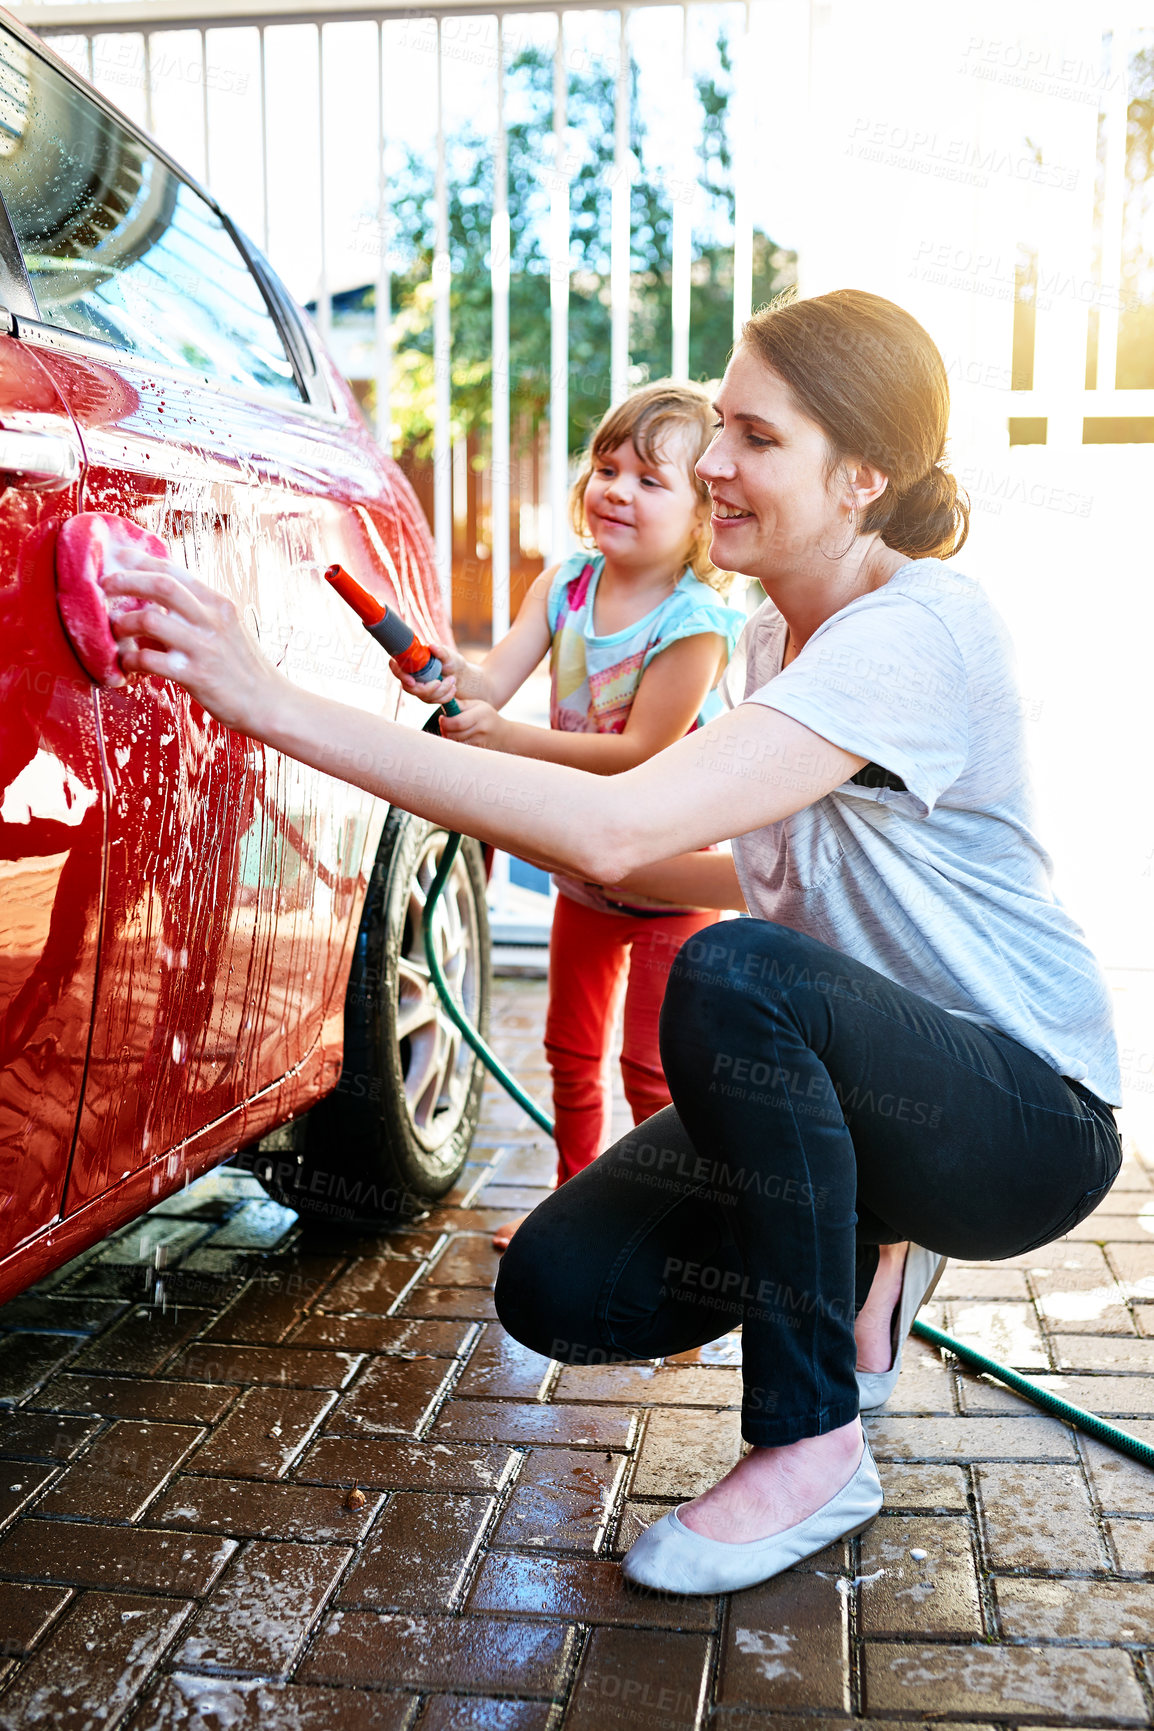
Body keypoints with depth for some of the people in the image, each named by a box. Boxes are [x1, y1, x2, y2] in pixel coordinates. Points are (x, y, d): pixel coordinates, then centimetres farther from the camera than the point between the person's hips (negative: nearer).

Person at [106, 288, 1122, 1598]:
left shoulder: (916, 632, -24)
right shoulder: (771, 639, 6)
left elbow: (618, 826, -35)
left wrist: (280, 706, -35)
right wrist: (527, 834, 3)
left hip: (1031, 1112, -7)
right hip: (852, 1082, 7)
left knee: (734, 976, -37)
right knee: (558, 1289, -9)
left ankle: (811, 1447, -17)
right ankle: (856, 1254, 17)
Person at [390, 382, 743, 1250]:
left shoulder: (696, 622, -24)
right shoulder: (564, 584, -7)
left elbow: (641, 752, -29)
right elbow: (498, 681, -18)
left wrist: (511, 739, -35)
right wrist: (451, 677, -41)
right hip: (583, 867, 7)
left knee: (654, 1069, 1)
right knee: (572, 1052, 19)